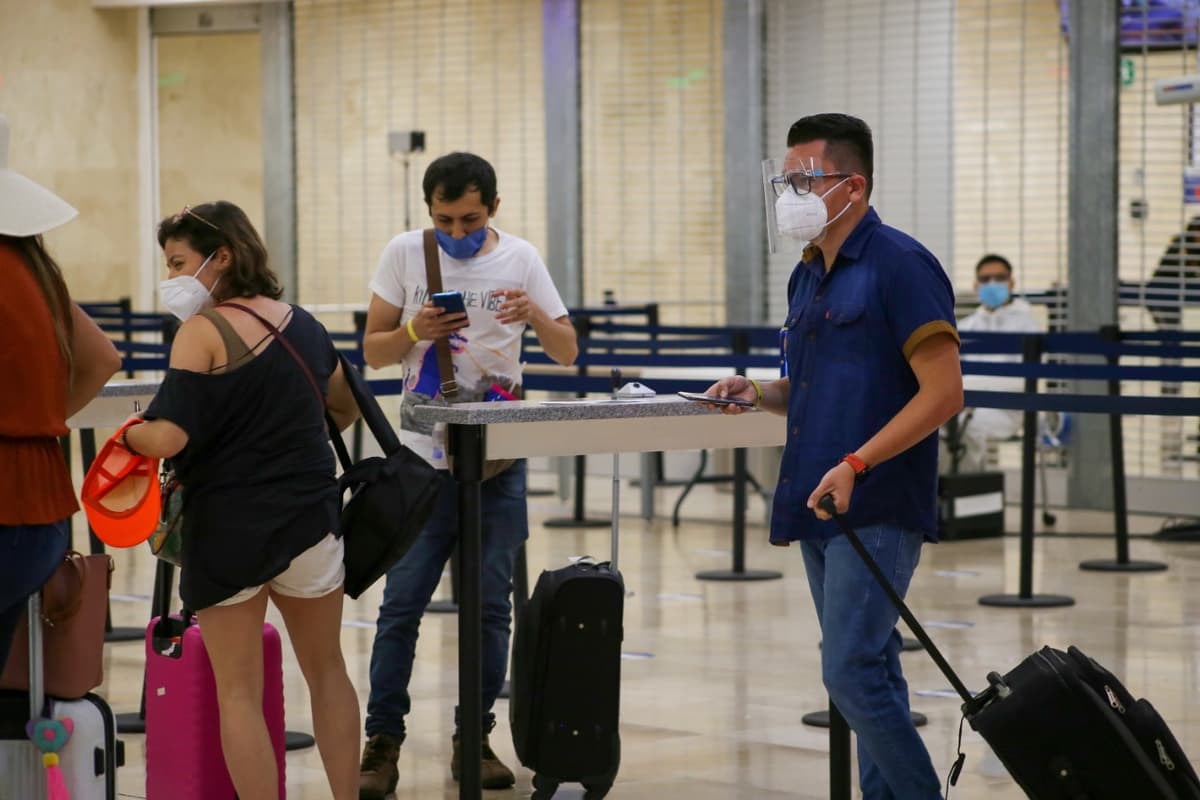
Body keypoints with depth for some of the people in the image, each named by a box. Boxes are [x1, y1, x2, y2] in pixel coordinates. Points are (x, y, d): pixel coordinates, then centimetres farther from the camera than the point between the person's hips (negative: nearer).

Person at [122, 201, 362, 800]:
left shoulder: (203, 332, -13)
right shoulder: (302, 324, 7)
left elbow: (167, 438, -21)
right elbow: (346, 407, 22)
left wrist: (128, 435, -1)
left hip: (229, 527, -5)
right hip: (311, 520, 6)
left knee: (238, 690, 3)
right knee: (327, 672, 19)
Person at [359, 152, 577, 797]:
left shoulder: (520, 259, 2)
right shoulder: (405, 254, 0)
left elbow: (567, 353, 3)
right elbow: (372, 350, 4)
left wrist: (535, 313, -18)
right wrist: (417, 331, -16)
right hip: (423, 456, -1)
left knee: (491, 603, 5)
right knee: (402, 601, -3)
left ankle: (474, 739, 15)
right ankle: (382, 744, 4)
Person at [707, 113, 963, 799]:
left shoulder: (900, 265, -12)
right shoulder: (808, 276, 16)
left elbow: (943, 392, -17)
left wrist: (856, 465, -22)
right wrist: (760, 393, 5)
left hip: (876, 510, -9)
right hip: (820, 510, 9)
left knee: (852, 671, -13)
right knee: (871, 677, 11)